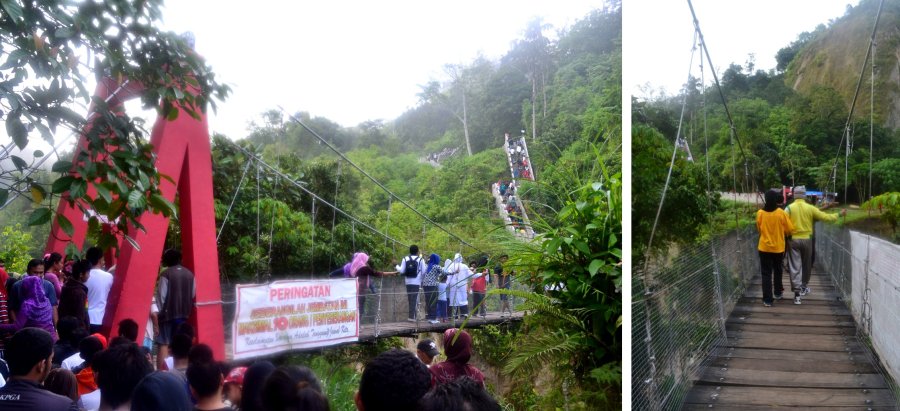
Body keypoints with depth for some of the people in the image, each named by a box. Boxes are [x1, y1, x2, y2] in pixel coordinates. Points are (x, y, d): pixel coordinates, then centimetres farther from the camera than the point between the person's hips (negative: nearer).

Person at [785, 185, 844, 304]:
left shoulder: (789, 208, -6)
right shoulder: (810, 208, -3)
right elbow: (825, 217, 2)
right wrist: (839, 214, 16)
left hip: (793, 240, -1)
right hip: (806, 240, 1)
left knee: (795, 266, -3)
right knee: (806, 265, 20)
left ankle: (797, 292, -13)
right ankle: (804, 287, 35)